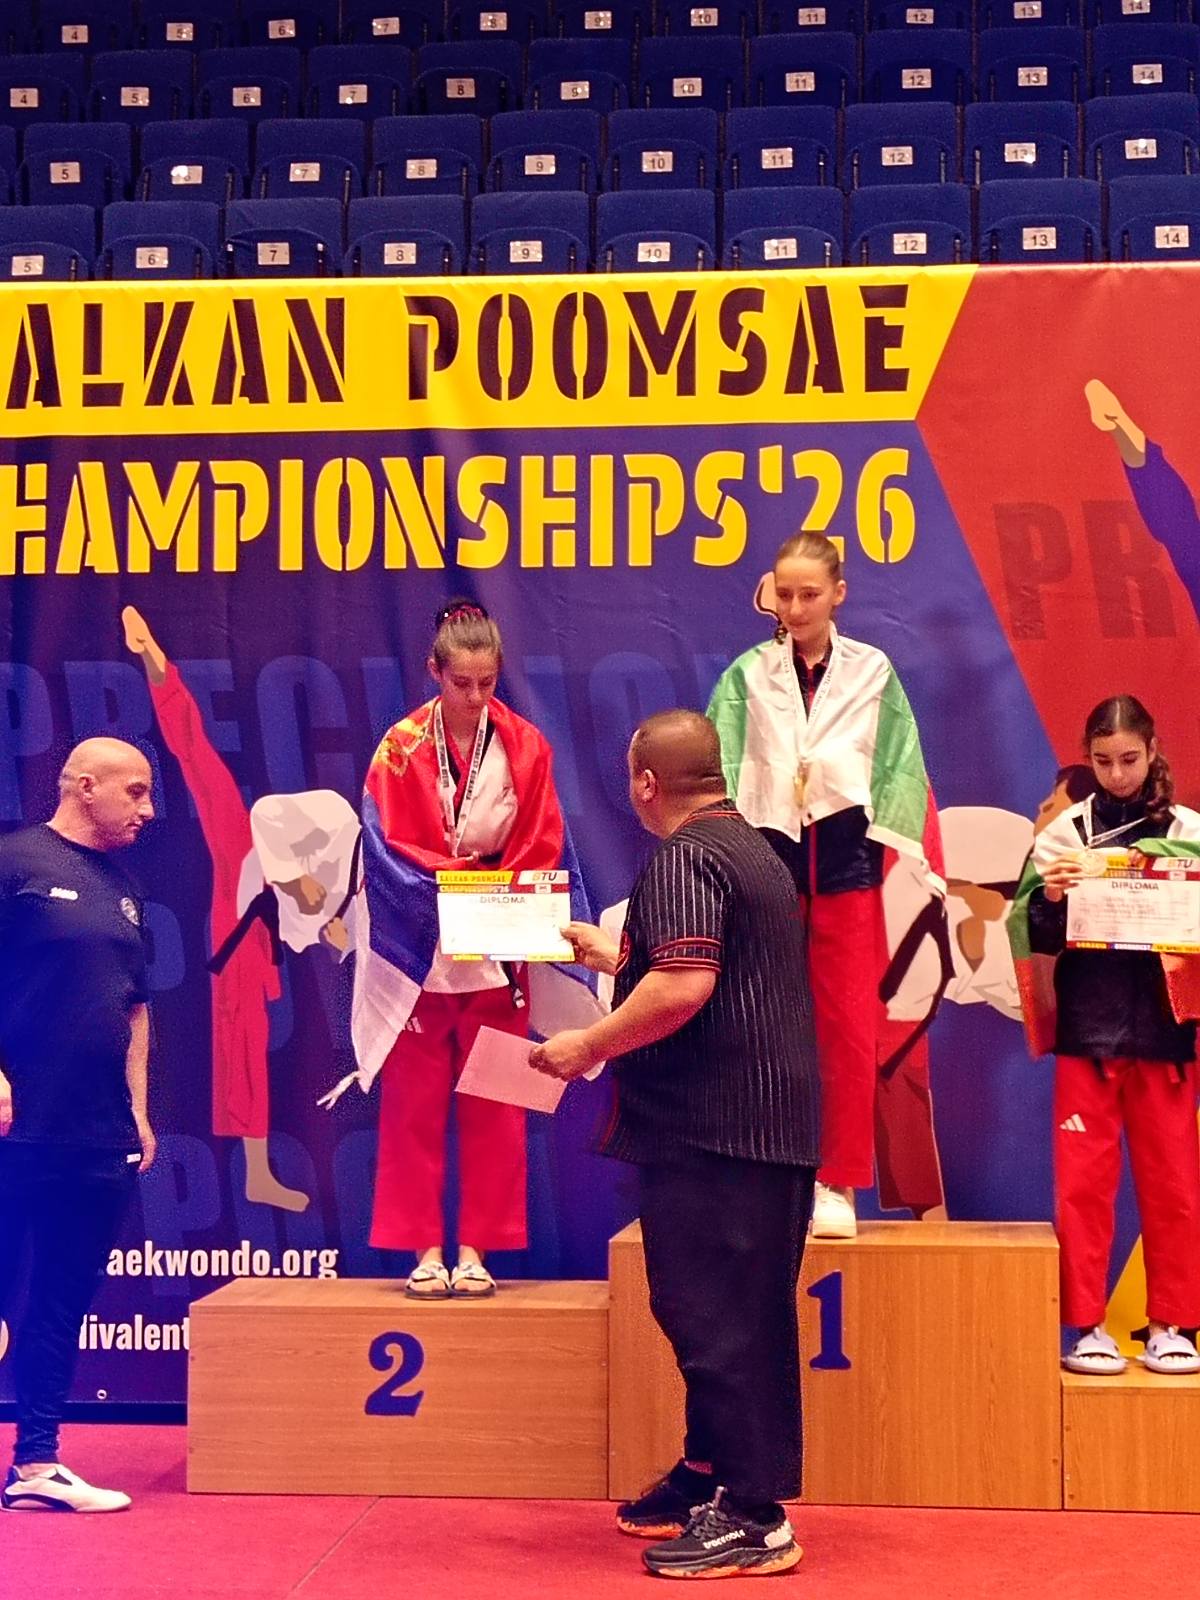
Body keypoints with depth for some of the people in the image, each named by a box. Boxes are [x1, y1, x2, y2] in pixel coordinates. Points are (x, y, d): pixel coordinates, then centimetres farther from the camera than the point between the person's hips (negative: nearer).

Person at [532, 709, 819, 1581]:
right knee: (744, 1311, 16)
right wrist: (613, 954, 36)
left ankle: (753, 1517, 0)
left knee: (713, 1314, -5)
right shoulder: (752, 848, 18)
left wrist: (587, 1046, -16)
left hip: (711, 1125, -10)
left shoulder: (684, 857, -14)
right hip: (770, 1119, 10)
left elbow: (683, 987, -26)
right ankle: (714, 1472, 28)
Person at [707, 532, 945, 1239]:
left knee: (851, 1029, -1)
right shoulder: (748, 675, 4)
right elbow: (721, 773, -2)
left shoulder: (873, 671, 5)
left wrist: (895, 860, -3)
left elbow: (901, 773, 5)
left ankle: (839, 1186, 8)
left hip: (845, 863, 0)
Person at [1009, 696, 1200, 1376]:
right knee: (1083, 1181, 2)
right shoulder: (1065, 832, 4)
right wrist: (1049, 899, -17)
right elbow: (1036, 936, 2)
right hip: (1087, 1031, 0)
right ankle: (1088, 1326, 10)